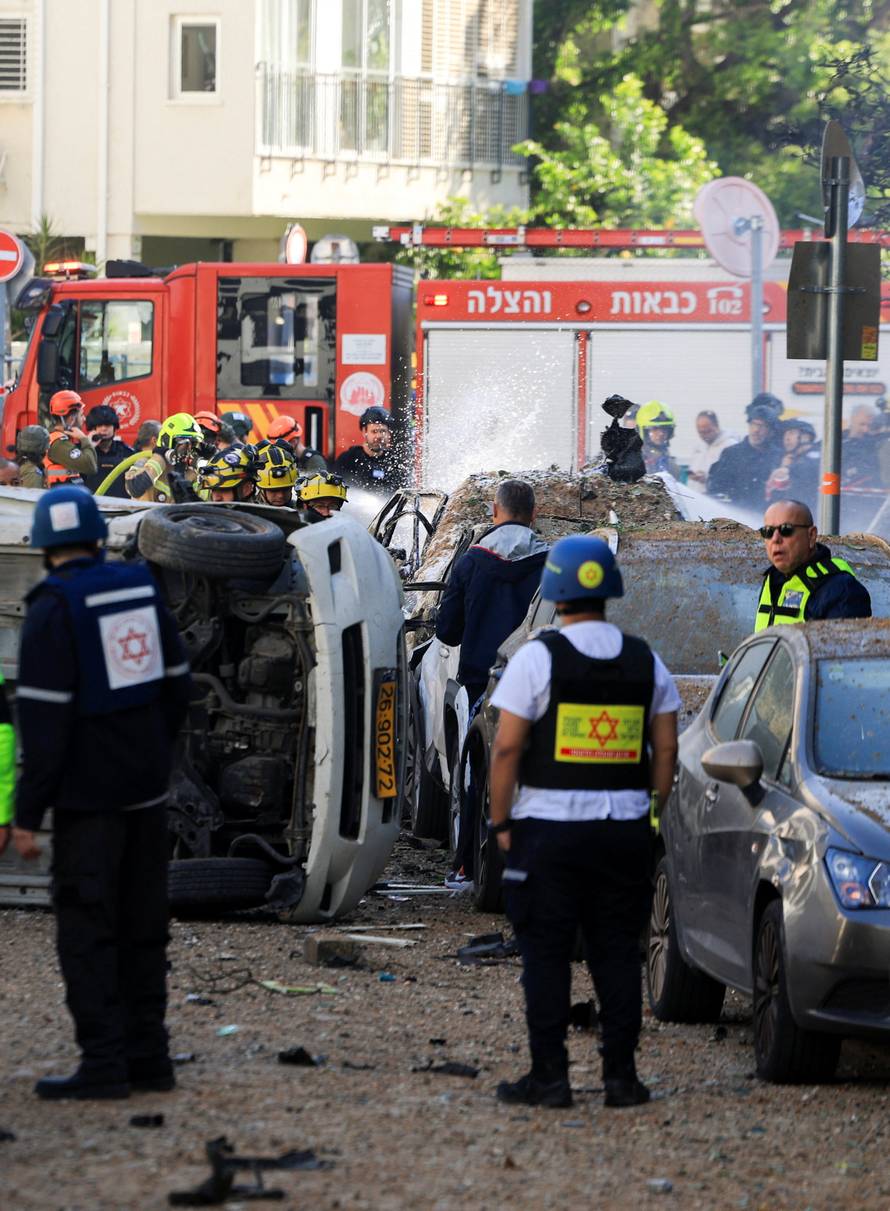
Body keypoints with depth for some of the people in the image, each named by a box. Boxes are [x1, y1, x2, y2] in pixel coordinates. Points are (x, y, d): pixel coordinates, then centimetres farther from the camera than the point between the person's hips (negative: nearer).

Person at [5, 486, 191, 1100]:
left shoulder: (54, 610, -15)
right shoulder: (142, 590, 4)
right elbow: (176, 683, 11)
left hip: (89, 793, -6)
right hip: (147, 788, 6)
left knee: (87, 928, -3)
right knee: (142, 926, 12)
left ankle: (104, 1062, -6)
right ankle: (147, 1054, 14)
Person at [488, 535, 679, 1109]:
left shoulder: (538, 656, -7)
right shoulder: (646, 661, 6)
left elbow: (508, 746, -10)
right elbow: (666, 748, 7)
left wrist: (501, 821, -2)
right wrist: (654, 814, 15)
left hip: (549, 825, -4)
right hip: (624, 826, 4)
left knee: (547, 954, 1)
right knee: (617, 953, 8)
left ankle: (550, 1076, -1)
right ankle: (621, 1075, 7)